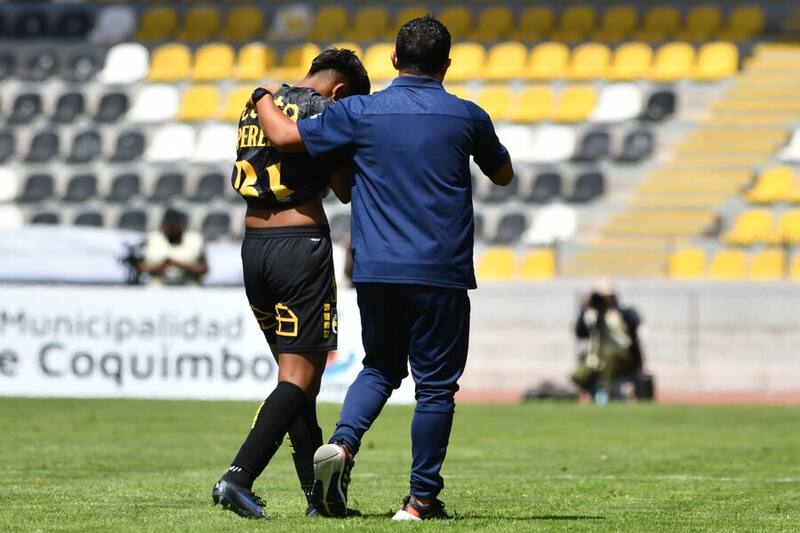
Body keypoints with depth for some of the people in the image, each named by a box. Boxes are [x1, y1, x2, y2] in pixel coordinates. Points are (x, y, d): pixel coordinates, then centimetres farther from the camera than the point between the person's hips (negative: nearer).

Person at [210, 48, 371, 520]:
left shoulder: (257, 105, 14)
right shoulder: (323, 110, -7)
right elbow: (347, 190, -3)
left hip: (253, 247, 8)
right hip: (302, 246, -8)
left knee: (295, 370, 14)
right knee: (300, 375, -6)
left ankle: (318, 494, 15)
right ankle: (238, 478, -19)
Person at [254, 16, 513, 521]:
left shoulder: (360, 112, 0)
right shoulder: (467, 116, 1)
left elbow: (285, 136, 1)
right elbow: (503, 175, 17)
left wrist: (264, 98, 20)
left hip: (375, 270, 2)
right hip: (440, 272, -2)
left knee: (381, 365, 18)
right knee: (435, 384, 5)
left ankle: (342, 444, -7)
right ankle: (421, 499, 6)